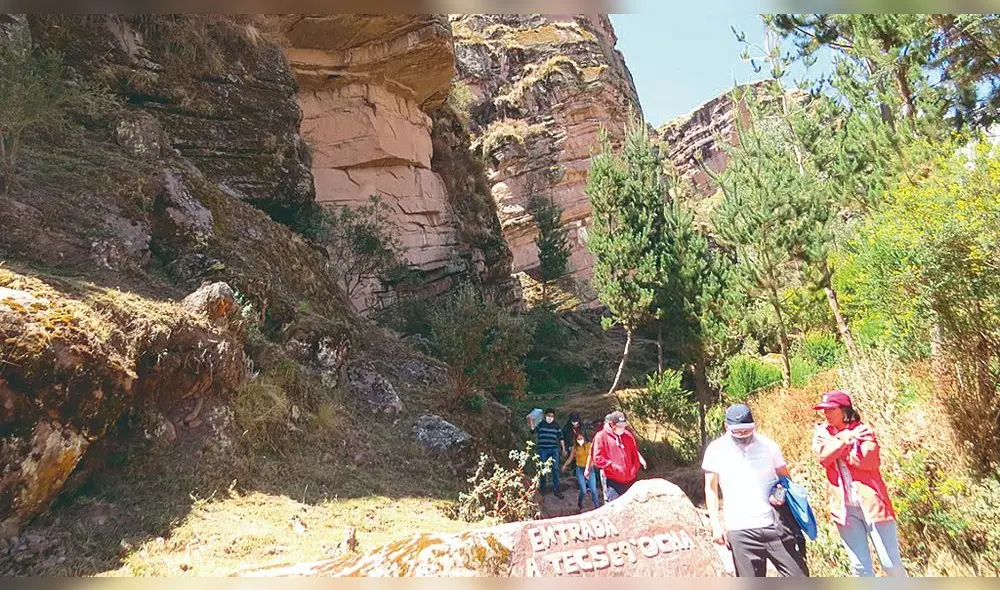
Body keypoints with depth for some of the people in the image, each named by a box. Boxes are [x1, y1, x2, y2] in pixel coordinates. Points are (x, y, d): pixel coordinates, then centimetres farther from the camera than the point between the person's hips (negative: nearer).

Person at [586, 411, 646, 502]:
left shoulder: (628, 435, 9)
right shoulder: (601, 436, -7)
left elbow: (635, 454, 18)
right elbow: (597, 458, -10)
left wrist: (634, 469, 6)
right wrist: (613, 467, -16)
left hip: (630, 481, 5)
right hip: (613, 482, -5)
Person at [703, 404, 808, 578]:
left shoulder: (768, 446, 1)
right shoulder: (716, 450, -1)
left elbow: (786, 479, 13)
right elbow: (711, 489, 6)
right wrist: (716, 525, -2)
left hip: (776, 525, 1)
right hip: (741, 531, -1)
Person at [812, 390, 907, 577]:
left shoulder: (863, 430, -2)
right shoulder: (822, 433, 7)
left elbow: (868, 461, -18)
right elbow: (824, 457, -12)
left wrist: (834, 443, -12)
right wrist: (845, 439, -15)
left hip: (871, 502, -2)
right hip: (844, 506, 3)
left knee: (891, 564, 4)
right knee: (860, 567, 8)